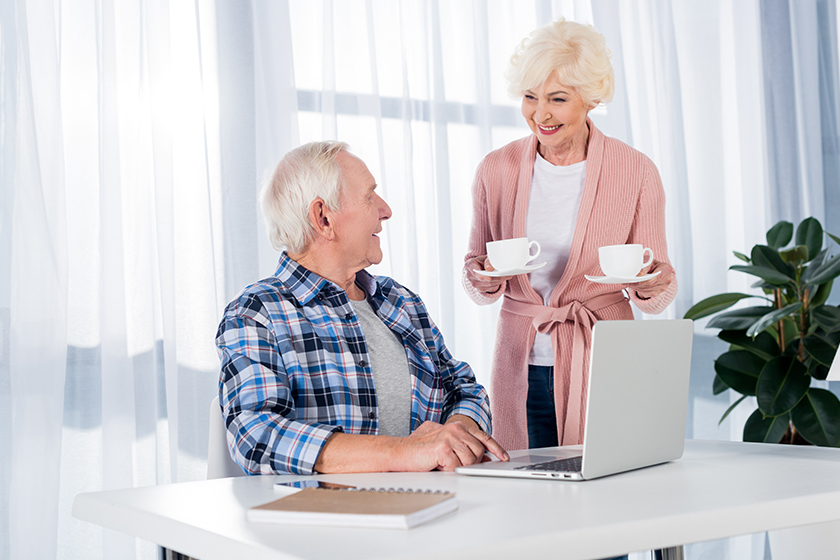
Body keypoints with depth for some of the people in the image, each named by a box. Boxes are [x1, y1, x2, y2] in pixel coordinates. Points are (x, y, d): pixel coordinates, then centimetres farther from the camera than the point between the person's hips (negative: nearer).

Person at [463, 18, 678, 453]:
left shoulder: (636, 172, -3)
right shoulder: (496, 169, 2)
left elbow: (658, 297, 2)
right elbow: (478, 289, 9)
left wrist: (645, 282, -19)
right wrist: (486, 277, -12)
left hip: (603, 364, -1)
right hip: (522, 370, 2)